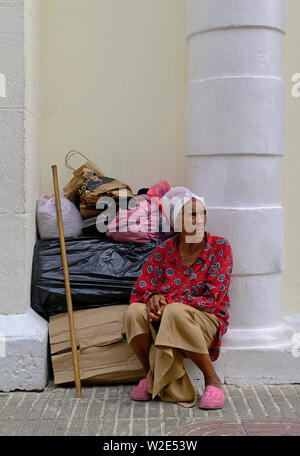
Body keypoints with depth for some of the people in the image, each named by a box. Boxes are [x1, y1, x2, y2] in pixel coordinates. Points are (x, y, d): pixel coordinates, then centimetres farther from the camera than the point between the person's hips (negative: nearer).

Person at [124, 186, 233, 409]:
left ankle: (212, 380, -18)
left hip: (207, 321, -3)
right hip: (163, 322, 3)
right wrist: (154, 297, -21)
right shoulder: (164, 250, 2)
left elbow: (213, 298, -13)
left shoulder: (220, 247, -6)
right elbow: (140, 289, 4)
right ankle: (150, 374, -1)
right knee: (135, 312, -27)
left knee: (176, 312, -36)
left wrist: (168, 303, -21)